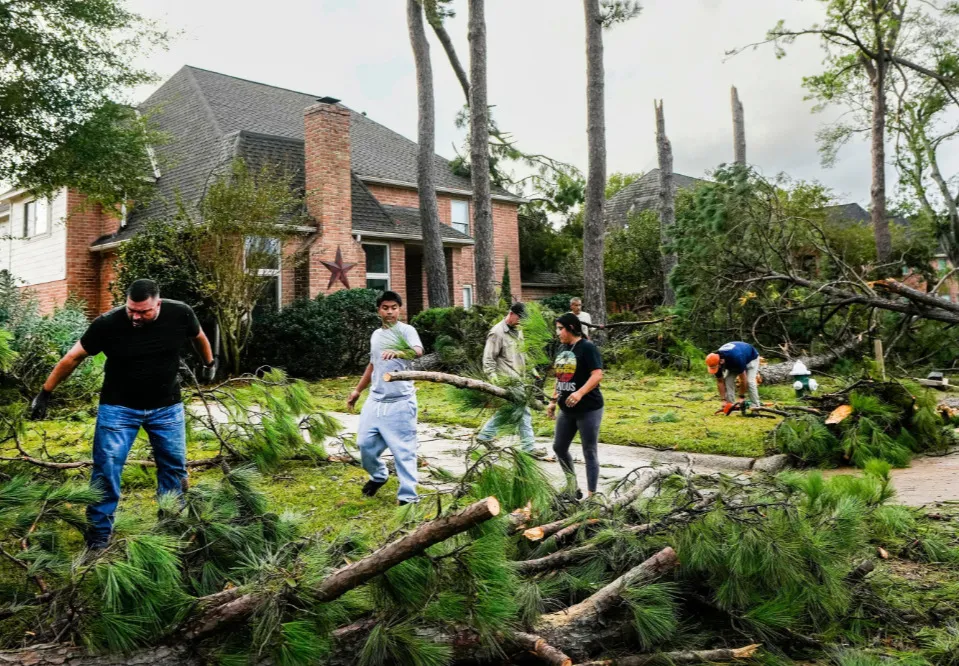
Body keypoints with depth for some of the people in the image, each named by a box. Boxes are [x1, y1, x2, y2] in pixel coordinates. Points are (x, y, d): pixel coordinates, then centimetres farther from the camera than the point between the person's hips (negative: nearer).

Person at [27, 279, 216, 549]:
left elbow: (198, 336, 7)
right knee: (106, 471, -3)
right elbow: (73, 357, -9)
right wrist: (45, 394, -4)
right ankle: (99, 535, 13)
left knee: (174, 467, 11)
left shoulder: (180, 314, -16)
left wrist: (209, 363, 21)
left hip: (167, 407, 2)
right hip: (118, 407, -2)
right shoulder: (107, 323, -20)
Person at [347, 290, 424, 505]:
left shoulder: (406, 330, -7)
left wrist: (398, 353, -49)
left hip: (400, 402, -6)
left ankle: (408, 496, 0)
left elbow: (418, 351, -28)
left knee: (403, 449, -5)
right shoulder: (376, 334, 14)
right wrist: (358, 390, 28)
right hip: (375, 400, 7)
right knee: (365, 443, 10)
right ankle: (378, 475, 37)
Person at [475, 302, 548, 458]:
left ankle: (485, 435, 31)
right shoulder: (497, 332, -14)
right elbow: (488, 359, -15)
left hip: (517, 379, 9)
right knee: (523, 411, -7)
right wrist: (494, 380, -20)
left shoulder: (517, 331, 13)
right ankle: (529, 446, 1)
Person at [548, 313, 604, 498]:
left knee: (589, 452, 0)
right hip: (566, 410, 8)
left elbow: (597, 375, -20)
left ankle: (591, 494, 7)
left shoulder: (587, 347, -12)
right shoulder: (562, 349, 11)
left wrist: (580, 393, -33)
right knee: (559, 447, 14)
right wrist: (553, 401, 16)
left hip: (588, 409, -8)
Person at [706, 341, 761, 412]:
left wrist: (742, 397, -29)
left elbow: (743, 378, -35)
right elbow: (720, 382, -15)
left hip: (751, 358, -5)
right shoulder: (716, 362, -26)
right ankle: (731, 405, -6)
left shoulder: (736, 358, -45)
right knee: (728, 381, -12)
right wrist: (724, 400, -20)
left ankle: (755, 407, -19)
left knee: (750, 381, -22)